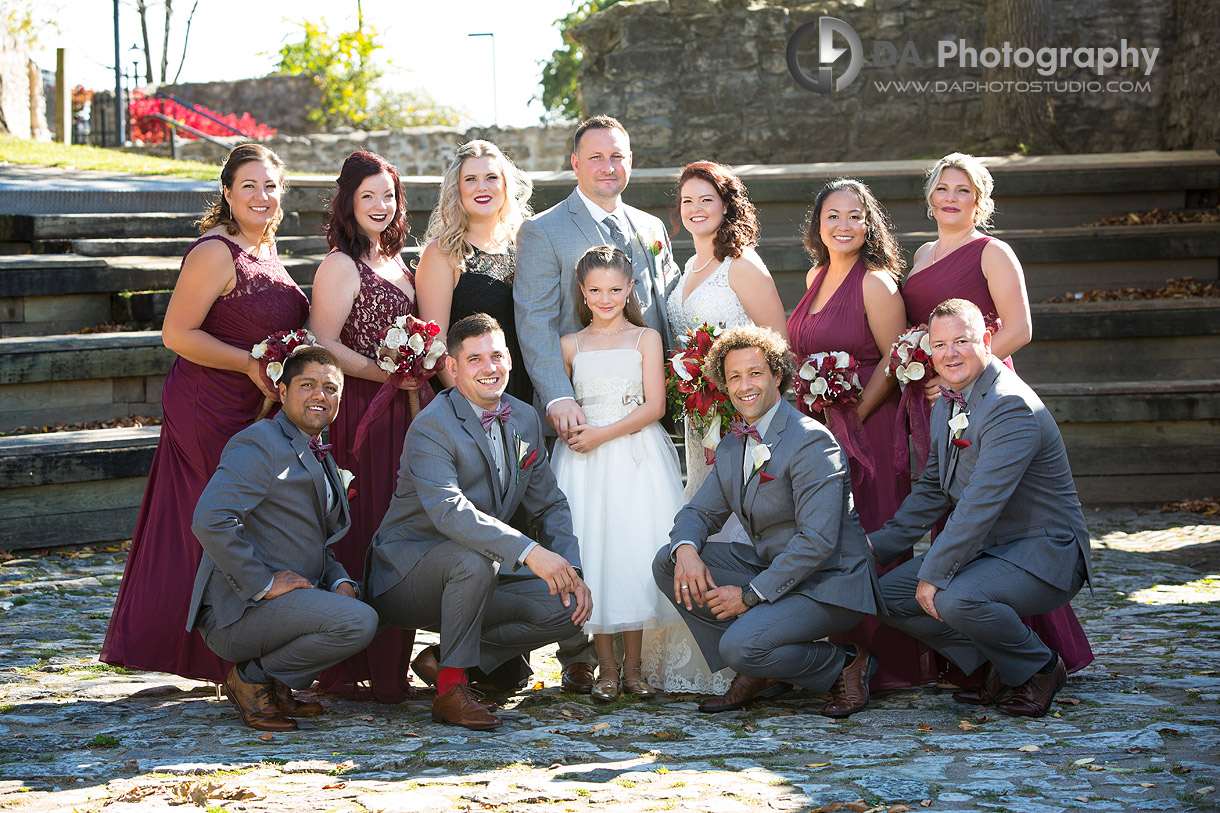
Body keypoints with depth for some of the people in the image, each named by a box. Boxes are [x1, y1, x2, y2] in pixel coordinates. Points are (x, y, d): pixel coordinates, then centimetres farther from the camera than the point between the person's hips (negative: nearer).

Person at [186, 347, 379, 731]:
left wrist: (341, 582, 3)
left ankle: (277, 684, 8)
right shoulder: (260, 445, -11)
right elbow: (210, 519, -25)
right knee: (358, 623, -25)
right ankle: (252, 678, -6)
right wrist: (263, 583, -23)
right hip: (238, 611, -10)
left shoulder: (321, 459, 20)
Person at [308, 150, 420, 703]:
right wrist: (386, 374, -20)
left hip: (399, 410, 8)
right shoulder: (341, 264, -8)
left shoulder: (395, 261, 18)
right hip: (359, 412, -8)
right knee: (361, 530, -8)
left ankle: (391, 665, 14)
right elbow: (324, 345, -15)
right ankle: (352, 671, -3)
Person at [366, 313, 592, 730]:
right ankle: (451, 688, -22)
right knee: (474, 557, -37)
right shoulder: (432, 427, -19)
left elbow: (550, 505, 13)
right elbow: (449, 511, -36)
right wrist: (529, 551, -45)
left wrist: (571, 572, -4)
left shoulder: (525, 419, 6)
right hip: (406, 577, -7)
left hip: (482, 577, 8)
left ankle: (444, 658, 3)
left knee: (569, 608, -10)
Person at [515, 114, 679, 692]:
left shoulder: (652, 230, 17)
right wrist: (558, 397, -20)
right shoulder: (543, 232, 0)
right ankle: (578, 659, 5)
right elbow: (535, 323, -8)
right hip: (580, 413, -4)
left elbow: (667, 314, 21)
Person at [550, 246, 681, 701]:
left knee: (635, 548, -6)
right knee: (592, 552, -4)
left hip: (637, 457, -1)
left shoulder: (646, 339, 6)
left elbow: (654, 406, -3)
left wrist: (604, 434, -12)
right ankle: (606, 667, 4)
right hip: (585, 460, 1)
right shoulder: (570, 345, 11)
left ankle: (633, 667, 3)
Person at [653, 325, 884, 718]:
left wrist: (751, 595, -22)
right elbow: (700, 511, 13)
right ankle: (757, 672, 1)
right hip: (769, 568, 9)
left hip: (826, 583, -9)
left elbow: (818, 541, -24)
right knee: (667, 563, -4)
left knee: (741, 645, -30)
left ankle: (843, 666, -2)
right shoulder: (731, 446, 9)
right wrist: (685, 549, -13)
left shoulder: (811, 442, -18)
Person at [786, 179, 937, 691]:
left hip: (867, 427, -7)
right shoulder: (817, 276, 14)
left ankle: (888, 663, 3)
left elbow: (895, 360, -11)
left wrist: (854, 416, -14)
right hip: (817, 428, 7)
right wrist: (809, 411, 12)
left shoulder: (876, 282, -9)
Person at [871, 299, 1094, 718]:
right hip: (983, 548, 10)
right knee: (889, 594, 1)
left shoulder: (1012, 407, -23)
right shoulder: (947, 404, 8)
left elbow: (981, 503, -27)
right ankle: (995, 663, 10)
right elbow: (932, 490, 17)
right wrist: (879, 543, 9)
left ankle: (1041, 668, -6)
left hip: (1043, 554, -9)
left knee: (957, 598, -34)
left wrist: (935, 573, -24)